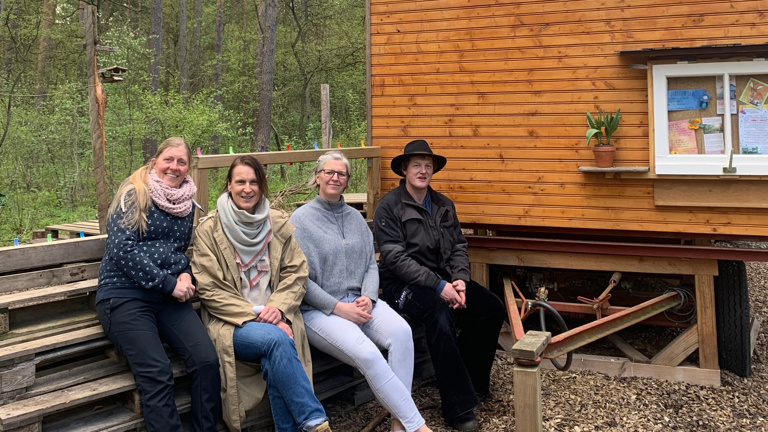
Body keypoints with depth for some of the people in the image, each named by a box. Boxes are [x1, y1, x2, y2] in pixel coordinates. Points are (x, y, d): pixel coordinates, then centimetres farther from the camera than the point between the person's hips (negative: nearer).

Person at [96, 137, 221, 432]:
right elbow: (123, 249, -13)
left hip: (169, 296, 5)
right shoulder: (134, 194, -3)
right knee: (157, 374, -22)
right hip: (125, 294, -5)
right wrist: (169, 284, -15)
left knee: (207, 360, -15)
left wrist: (185, 275, 1)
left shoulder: (186, 203, 14)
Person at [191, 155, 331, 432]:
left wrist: (278, 307, -14)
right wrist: (254, 315, -14)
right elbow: (209, 289, -5)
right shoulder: (209, 229, 1)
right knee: (276, 340, -33)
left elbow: (296, 273, 6)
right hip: (230, 323, -2)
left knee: (276, 358, -32)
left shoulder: (278, 224, 10)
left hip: (274, 318, 2)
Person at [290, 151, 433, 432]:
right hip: (319, 310, -5)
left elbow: (371, 264, 14)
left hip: (359, 301, 5)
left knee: (401, 331, -27)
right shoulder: (301, 219, -2)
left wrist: (368, 297, -7)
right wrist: (338, 308, -14)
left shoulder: (355, 218, 16)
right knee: (366, 353, -31)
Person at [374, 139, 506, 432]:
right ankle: (459, 408, -31)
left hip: (443, 278, 7)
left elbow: (459, 247, 11)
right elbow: (395, 257, -16)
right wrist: (438, 286, -22)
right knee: (439, 312, -36)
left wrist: (460, 280, -10)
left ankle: (472, 384, 4)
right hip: (402, 284, -7)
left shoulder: (444, 205, 13)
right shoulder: (390, 206, -7)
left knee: (492, 307, -13)